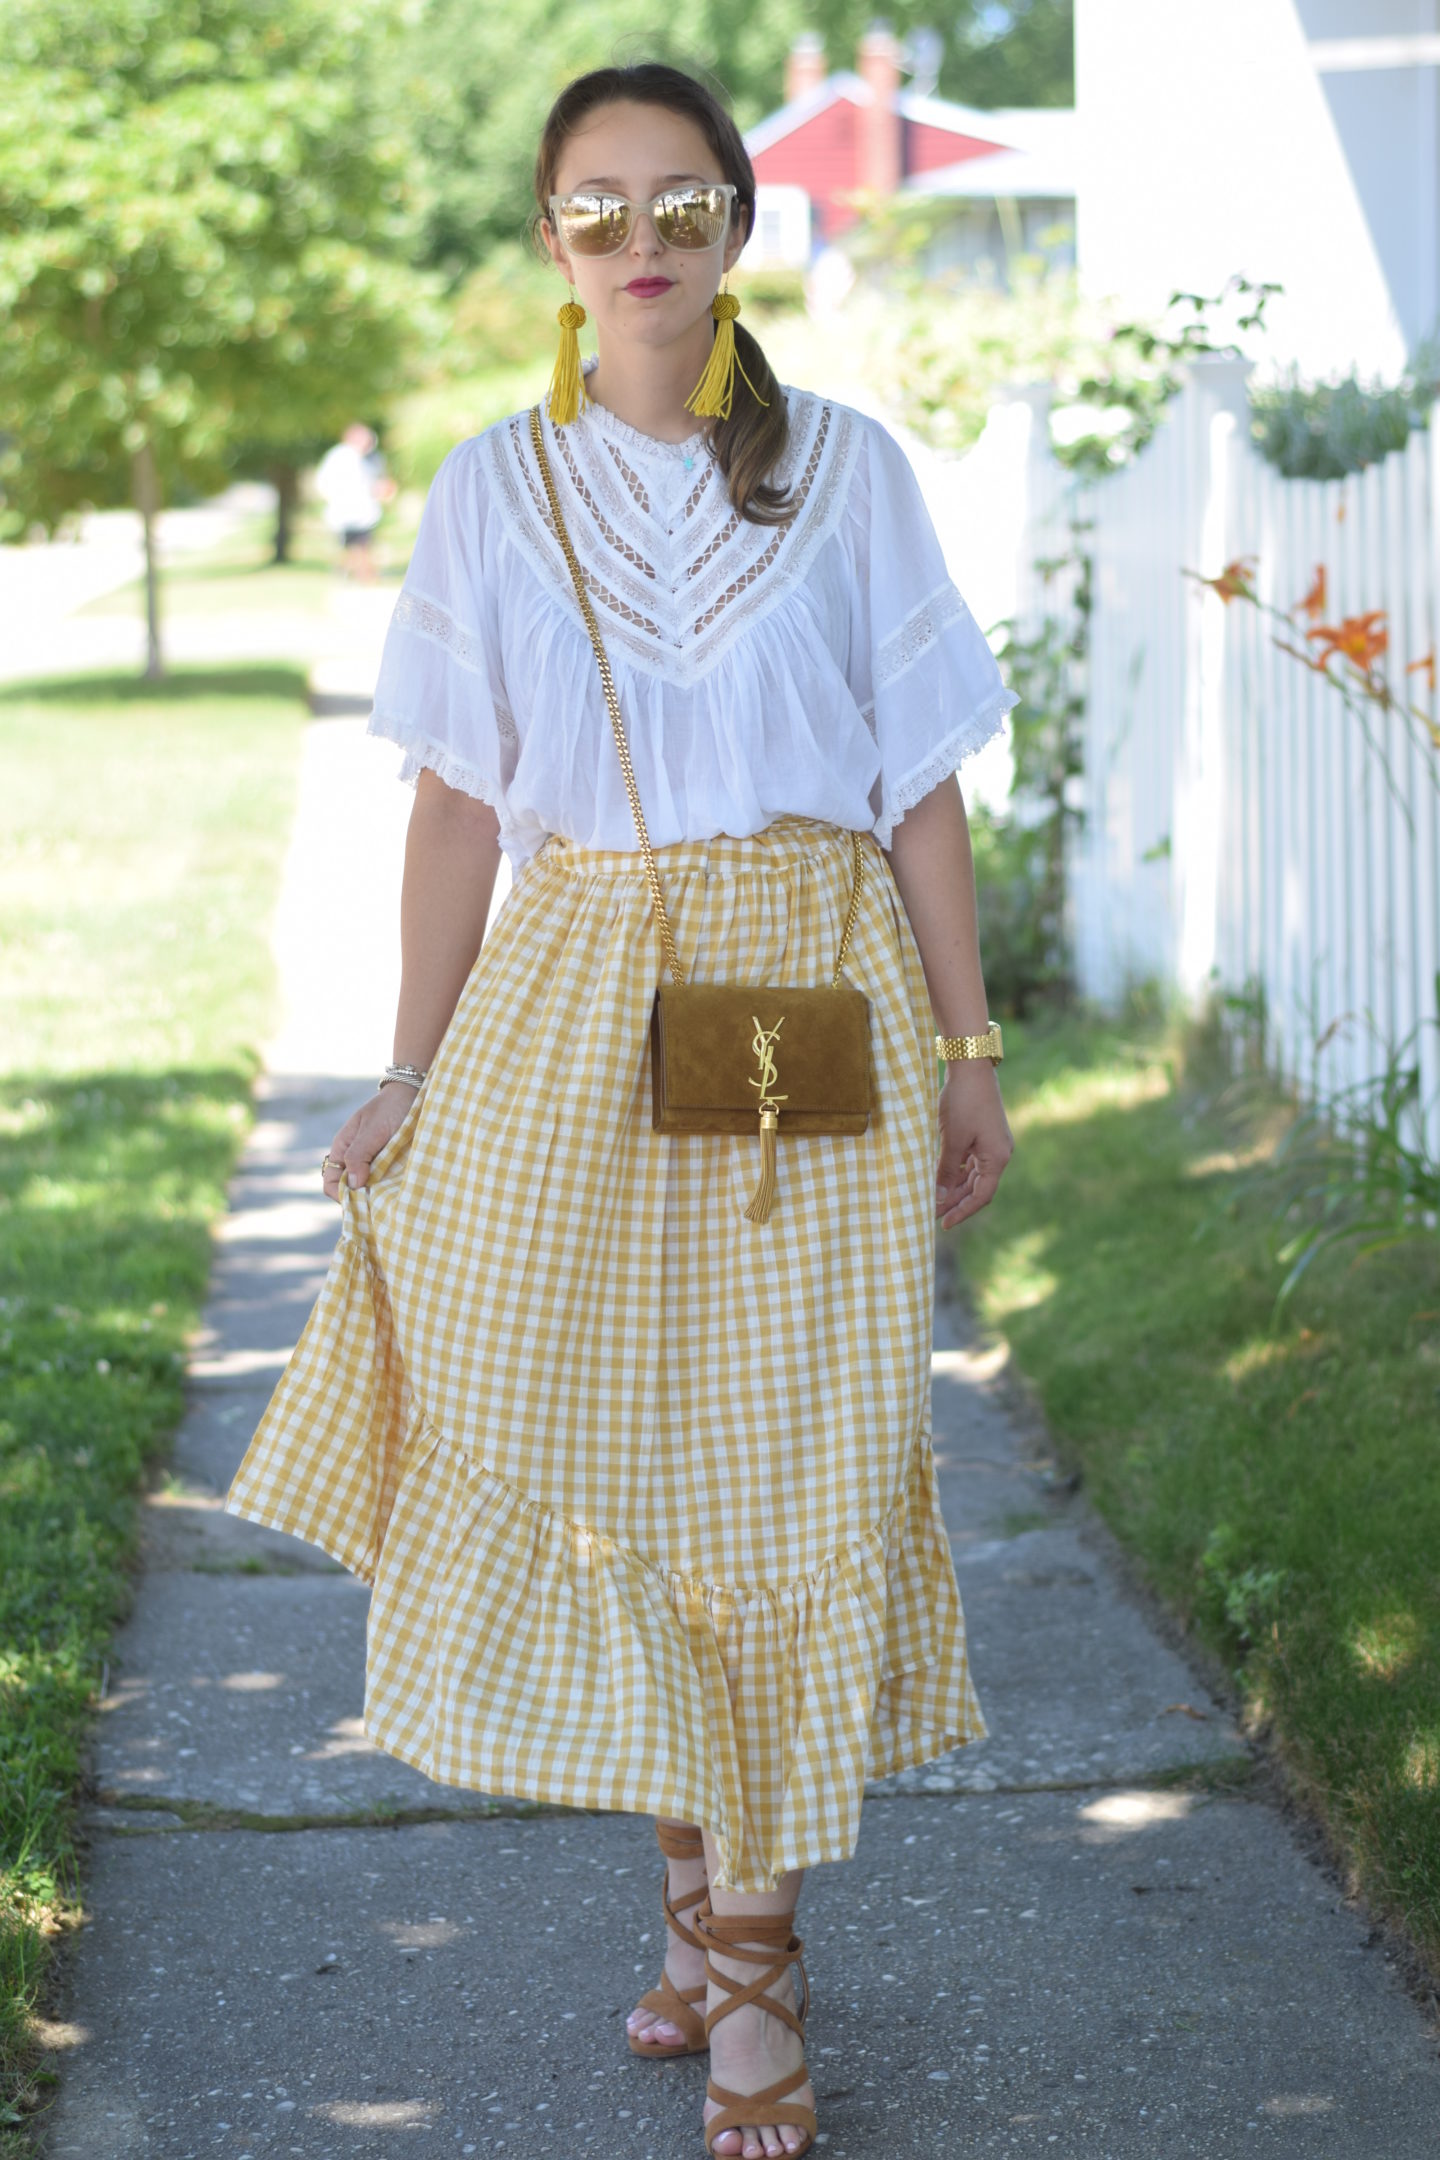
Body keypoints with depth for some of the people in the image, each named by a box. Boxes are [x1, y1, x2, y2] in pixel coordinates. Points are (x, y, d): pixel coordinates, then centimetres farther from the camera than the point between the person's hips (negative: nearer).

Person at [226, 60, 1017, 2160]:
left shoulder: (849, 468, 4)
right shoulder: (493, 494, 6)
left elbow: (921, 787, 5)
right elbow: (460, 804, 7)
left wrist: (969, 1054, 2)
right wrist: (412, 1075, 3)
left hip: (817, 998, -1)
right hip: (578, 1010, 1)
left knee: (791, 1455, -2)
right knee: (594, 1441, 1)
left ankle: (748, 1941, 8)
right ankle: (711, 1897, 20)